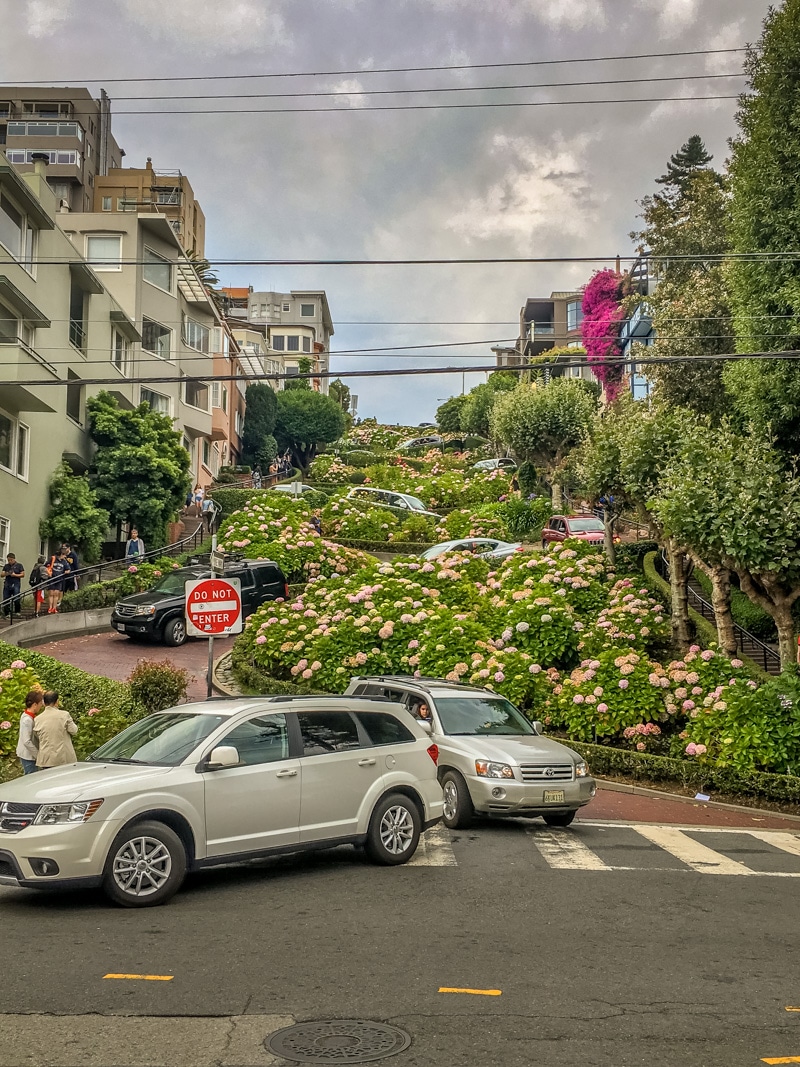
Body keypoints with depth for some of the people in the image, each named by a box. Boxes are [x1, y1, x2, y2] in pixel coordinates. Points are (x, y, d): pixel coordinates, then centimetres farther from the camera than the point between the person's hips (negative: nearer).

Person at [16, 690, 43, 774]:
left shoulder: (26, 715, 3)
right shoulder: (27, 720, -24)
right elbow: (27, 742, -26)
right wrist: (38, 755, -18)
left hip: (28, 754, 9)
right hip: (28, 755, -9)